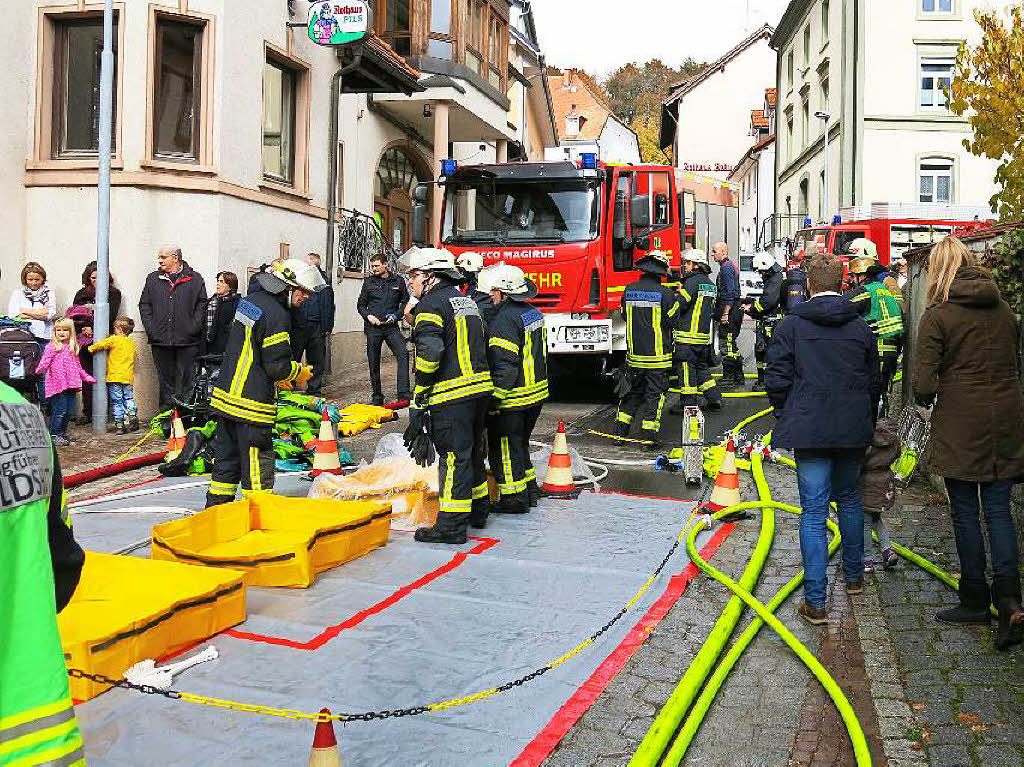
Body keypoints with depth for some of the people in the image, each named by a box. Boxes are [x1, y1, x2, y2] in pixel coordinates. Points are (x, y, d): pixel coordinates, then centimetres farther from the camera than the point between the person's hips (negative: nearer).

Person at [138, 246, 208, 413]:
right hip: (160, 340, 3)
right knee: (165, 378, 7)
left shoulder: (195, 279, 7)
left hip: (187, 341, -3)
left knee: (185, 378, -1)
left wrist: (194, 327, -8)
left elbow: (202, 304, 3)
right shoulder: (153, 279, 15)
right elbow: (144, 305, 13)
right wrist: (150, 328, 0)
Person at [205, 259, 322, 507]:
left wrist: (280, 378, 21)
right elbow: (278, 366, -19)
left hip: (225, 395, 9)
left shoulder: (250, 300, 12)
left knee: (226, 459, 19)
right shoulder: (277, 315, -18)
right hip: (252, 404, -9)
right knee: (258, 468, -1)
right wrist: (299, 373, 1)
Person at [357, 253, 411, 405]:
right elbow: (360, 304, 15)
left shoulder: (398, 281, 7)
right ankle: (377, 396, 16)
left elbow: (405, 302, 13)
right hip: (373, 327, 1)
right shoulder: (369, 282, 10)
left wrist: (396, 315, -3)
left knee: (403, 353, -20)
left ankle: (403, 393, -21)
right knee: (373, 362, 4)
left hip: (391, 326, -1)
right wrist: (368, 316, -4)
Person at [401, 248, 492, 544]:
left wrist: (419, 397, -17)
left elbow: (429, 351, -22)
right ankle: (478, 507, 33)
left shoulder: (432, 303, -10)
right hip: (481, 387, 9)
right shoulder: (467, 301, 19)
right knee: (472, 450, 20)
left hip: (451, 394, -9)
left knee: (454, 455, -6)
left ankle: (452, 525, -3)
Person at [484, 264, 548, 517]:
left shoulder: (504, 320, -21)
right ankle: (530, 490, 31)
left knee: (505, 449, 3)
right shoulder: (532, 313, 9)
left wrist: (494, 400, -22)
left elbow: (506, 366, -25)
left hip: (512, 400, -9)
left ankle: (514, 499, 10)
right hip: (536, 394, 10)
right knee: (520, 444, 22)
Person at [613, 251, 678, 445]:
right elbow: (672, 320, -6)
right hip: (657, 355, -5)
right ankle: (650, 434, 4)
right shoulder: (665, 294, -13)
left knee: (635, 391, 17)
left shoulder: (629, 290, 2)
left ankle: (620, 429, 16)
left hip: (634, 354, 5)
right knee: (655, 393, 4)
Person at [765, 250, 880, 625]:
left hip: (809, 430, -3)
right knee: (849, 497, 23)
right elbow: (874, 383, 10)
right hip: (853, 432, 3)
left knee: (813, 511, -2)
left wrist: (786, 417, 9)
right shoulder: (861, 327, 4)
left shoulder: (790, 326, -5)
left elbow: (777, 380, -7)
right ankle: (854, 576, 36)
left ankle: (815, 602, -2)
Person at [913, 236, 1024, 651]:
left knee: (966, 512, 7)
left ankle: (975, 601, 16)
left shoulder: (938, 315, -9)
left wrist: (927, 401, 7)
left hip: (960, 424, -5)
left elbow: (923, 383, -13)